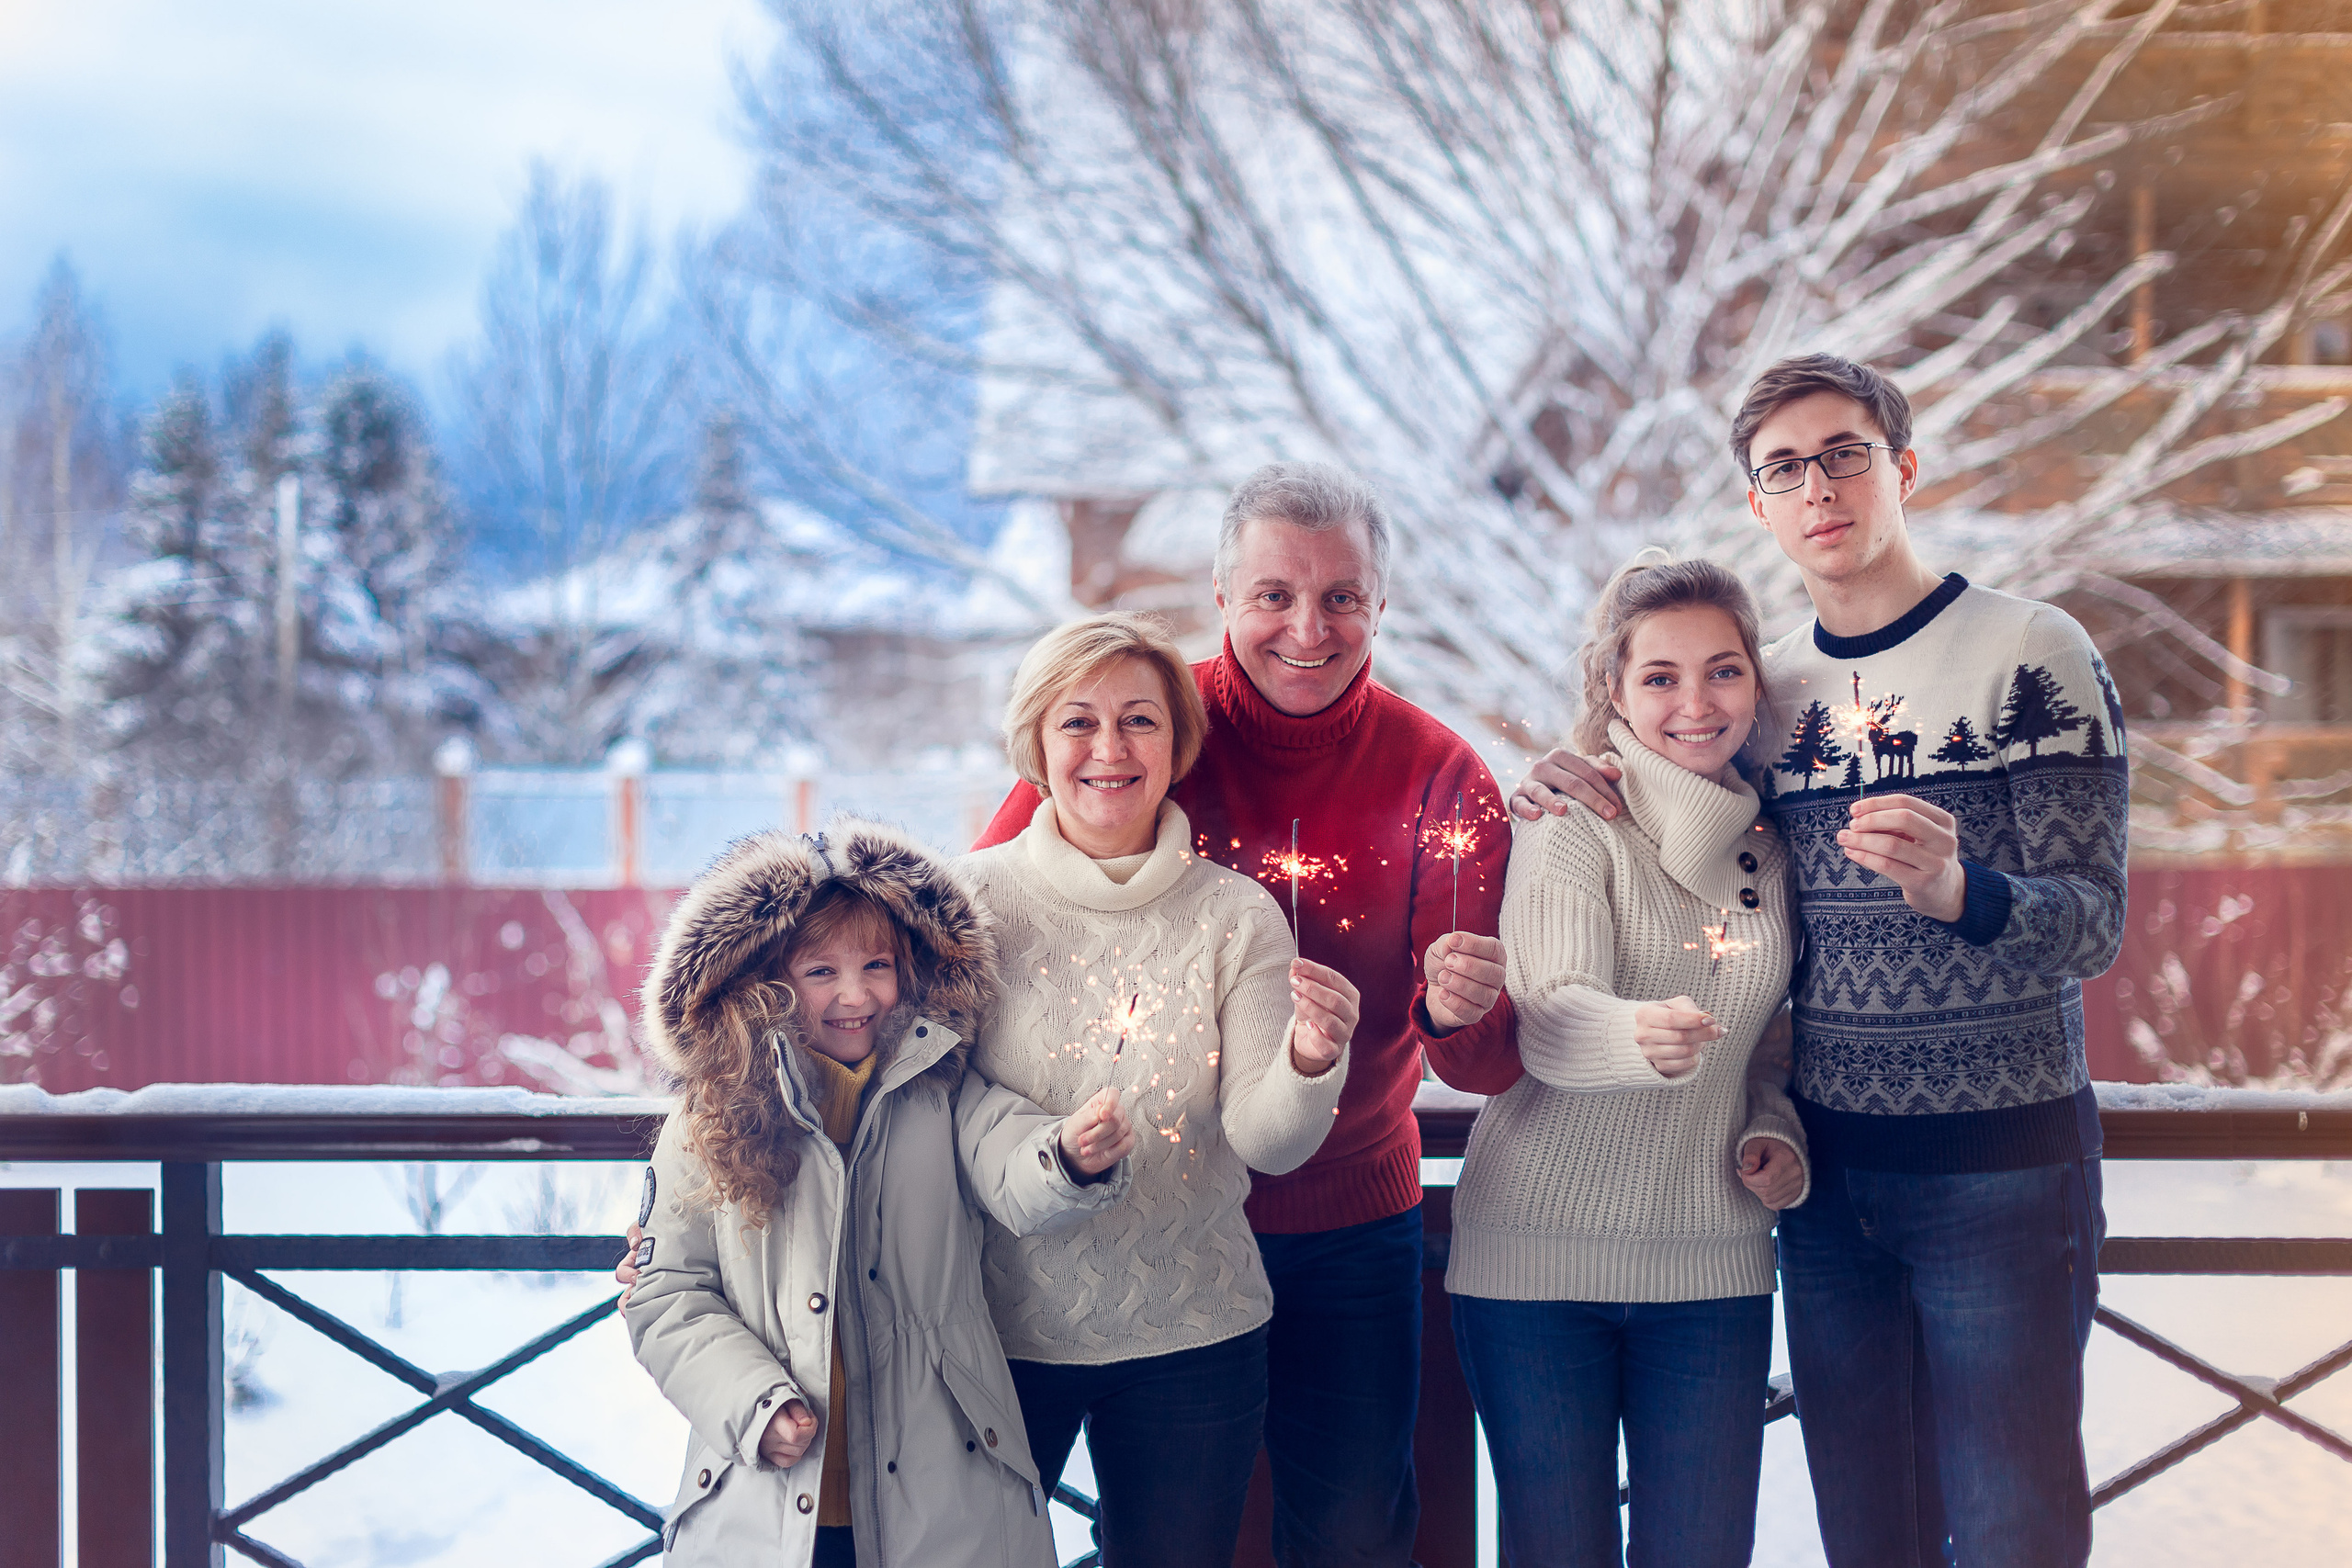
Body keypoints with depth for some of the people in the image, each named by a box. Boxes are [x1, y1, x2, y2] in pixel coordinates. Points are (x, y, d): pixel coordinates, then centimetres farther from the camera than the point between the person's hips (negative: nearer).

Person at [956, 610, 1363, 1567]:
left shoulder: (1237, 916, -1)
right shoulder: (977, 897, -4)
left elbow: (1263, 1141, -9)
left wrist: (1308, 1062, -29)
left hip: (1192, 1336, 1)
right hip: (1002, 1332, -1)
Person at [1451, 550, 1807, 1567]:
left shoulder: (1770, 844, 9)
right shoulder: (1574, 822, -7)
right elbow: (1549, 1019, -23)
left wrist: (1775, 1132, 2)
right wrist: (1640, 1039, -45)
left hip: (1711, 1255, 4)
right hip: (1540, 1244, -4)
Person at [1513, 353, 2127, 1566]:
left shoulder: (2028, 651, -6)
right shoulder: (1764, 686, 9)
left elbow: (2094, 923, -10)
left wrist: (1956, 889, -31)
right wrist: (1572, 796, 0)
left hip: (2000, 1164, -5)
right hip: (1825, 1169, 5)